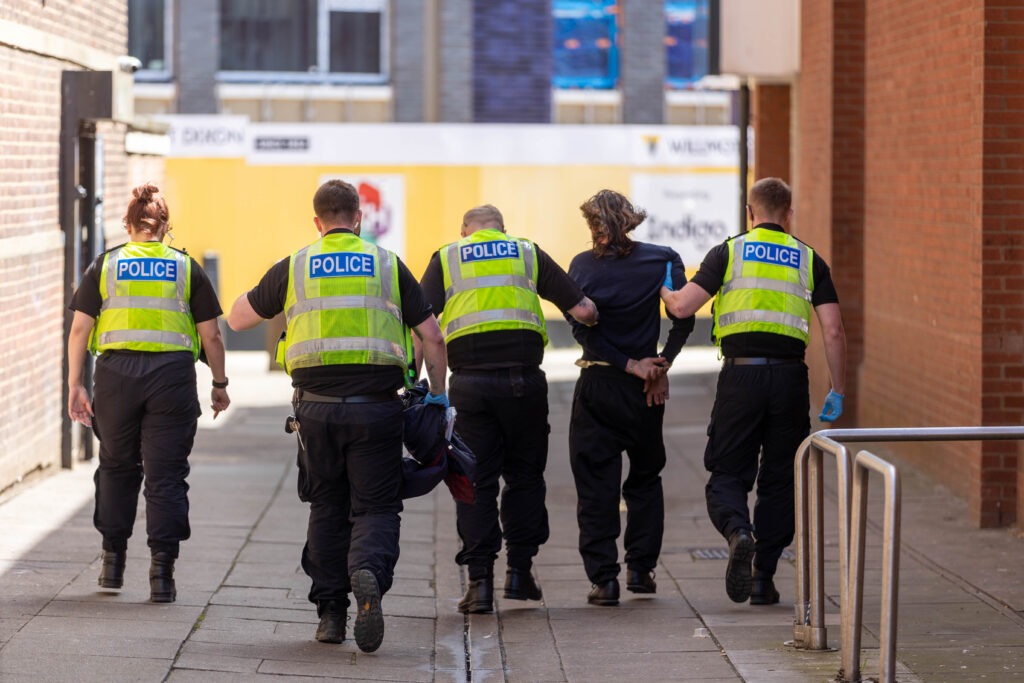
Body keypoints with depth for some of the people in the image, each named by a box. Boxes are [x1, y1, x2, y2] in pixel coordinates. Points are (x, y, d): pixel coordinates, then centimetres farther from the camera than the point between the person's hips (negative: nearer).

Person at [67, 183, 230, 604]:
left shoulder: (104, 266, 6)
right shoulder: (188, 269, 6)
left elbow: (80, 329, 1)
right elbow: (211, 337, 4)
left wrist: (75, 385, 3)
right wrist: (219, 385, 15)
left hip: (116, 373, 1)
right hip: (172, 375, -1)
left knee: (117, 466, 18)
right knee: (166, 475, 3)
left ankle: (113, 561, 24)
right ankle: (161, 574, -2)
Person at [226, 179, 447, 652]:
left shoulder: (294, 268, 8)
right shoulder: (388, 266, 7)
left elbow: (237, 319, 19)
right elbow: (432, 336, 6)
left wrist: (260, 291, 37)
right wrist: (437, 395, 16)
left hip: (317, 406, 1)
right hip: (375, 408, -1)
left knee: (327, 509, 15)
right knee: (375, 507, 4)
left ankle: (330, 613, 15)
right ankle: (368, 574, -26)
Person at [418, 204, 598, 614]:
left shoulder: (446, 258, 12)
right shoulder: (528, 253, 13)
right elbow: (583, 310, 9)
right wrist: (588, 317, 31)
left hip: (469, 381, 0)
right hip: (522, 378, 0)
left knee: (476, 480, 5)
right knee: (525, 475, 15)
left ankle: (479, 580, -1)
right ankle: (519, 571, 14)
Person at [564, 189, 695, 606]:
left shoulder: (583, 266, -6)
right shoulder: (662, 261, -4)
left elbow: (581, 330, -13)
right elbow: (683, 320, -9)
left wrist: (631, 365, -13)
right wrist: (661, 367, -6)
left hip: (596, 386, -1)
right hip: (644, 389, 1)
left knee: (595, 483, 4)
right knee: (645, 477, 19)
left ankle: (604, 577, -2)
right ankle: (641, 568, 17)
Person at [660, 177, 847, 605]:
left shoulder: (728, 253, 5)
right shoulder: (809, 260, 10)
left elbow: (683, 306, -3)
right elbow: (833, 332, 3)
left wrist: (663, 290, 19)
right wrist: (836, 392, 10)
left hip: (740, 375, -1)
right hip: (789, 377, 1)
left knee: (727, 476, 6)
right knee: (779, 481, 12)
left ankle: (737, 532, -25)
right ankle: (763, 580, 10)